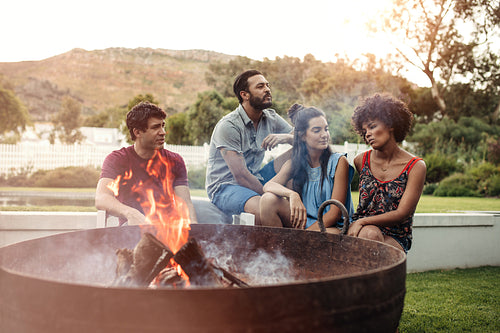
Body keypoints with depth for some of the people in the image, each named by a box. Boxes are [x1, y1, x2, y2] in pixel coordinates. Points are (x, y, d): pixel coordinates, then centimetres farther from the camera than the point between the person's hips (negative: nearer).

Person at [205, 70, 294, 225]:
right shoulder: (228, 126, -17)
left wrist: (286, 137, -19)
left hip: (255, 179, 7)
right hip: (224, 187, -7)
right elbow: (240, 175, -22)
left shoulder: (271, 118, 4)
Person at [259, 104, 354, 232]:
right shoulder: (294, 164, 5)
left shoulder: (339, 162, -7)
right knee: (269, 199, -19)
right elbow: (268, 186, -13)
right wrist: (292, 194, -34)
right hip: (302, 222, 4)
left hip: (332, 226, -4)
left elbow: (336, 212, -11)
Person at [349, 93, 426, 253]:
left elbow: (402, 214, -11)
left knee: (372, 235, -35)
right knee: (369, 233, -35)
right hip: (360, 231, 2)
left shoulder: (416, 166, -5)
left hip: (395, 239, -2)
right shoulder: (361, 160, 4)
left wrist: (362, 222, -20)